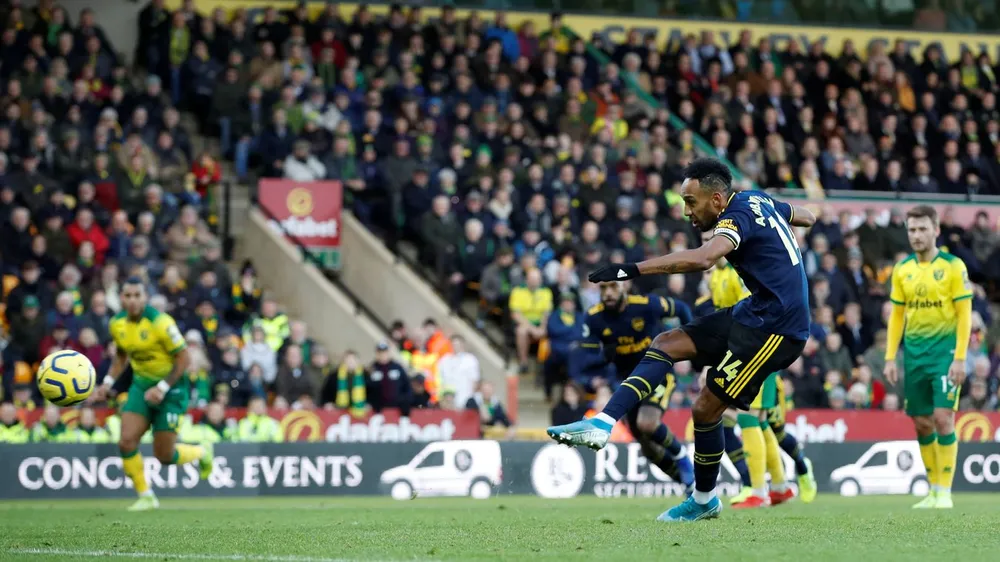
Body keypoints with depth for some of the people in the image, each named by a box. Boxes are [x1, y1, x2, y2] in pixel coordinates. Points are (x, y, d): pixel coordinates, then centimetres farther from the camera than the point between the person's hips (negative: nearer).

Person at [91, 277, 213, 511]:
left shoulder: (160, 322, -22)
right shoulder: (117, 324, -3)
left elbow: (184, 358, -17)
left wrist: (162, 388, -25)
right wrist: (108, 383, 1)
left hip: (170, 388, -5)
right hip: (141, 385, 5)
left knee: (164, 456, -2)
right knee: (127, 441, -14)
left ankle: (202, 452, 31)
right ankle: (145, 496, 3)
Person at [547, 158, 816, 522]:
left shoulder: (738, 216, -18)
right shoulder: (757, 200, 9)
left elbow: (702, 258, -39)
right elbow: (806, 217, 27)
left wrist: (632, 269, -42)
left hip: (775, 328, -10)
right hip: (753, 314, 10)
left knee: (706, 409, -6)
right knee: (666, 344, 2)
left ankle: (704, 501, 12)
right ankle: (602, 425, -5)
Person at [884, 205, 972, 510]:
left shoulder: (953, 266, -5)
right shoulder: (902, 270, 9)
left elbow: (964, 314, -7)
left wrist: (959, 359, -13)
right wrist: (890, 358, 7)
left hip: (944, 350, -5)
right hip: (914, 352, 5)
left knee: (943, 418, -13)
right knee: (921, 423, 6)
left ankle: (945, 492, -6)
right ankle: (933, 490, 16)